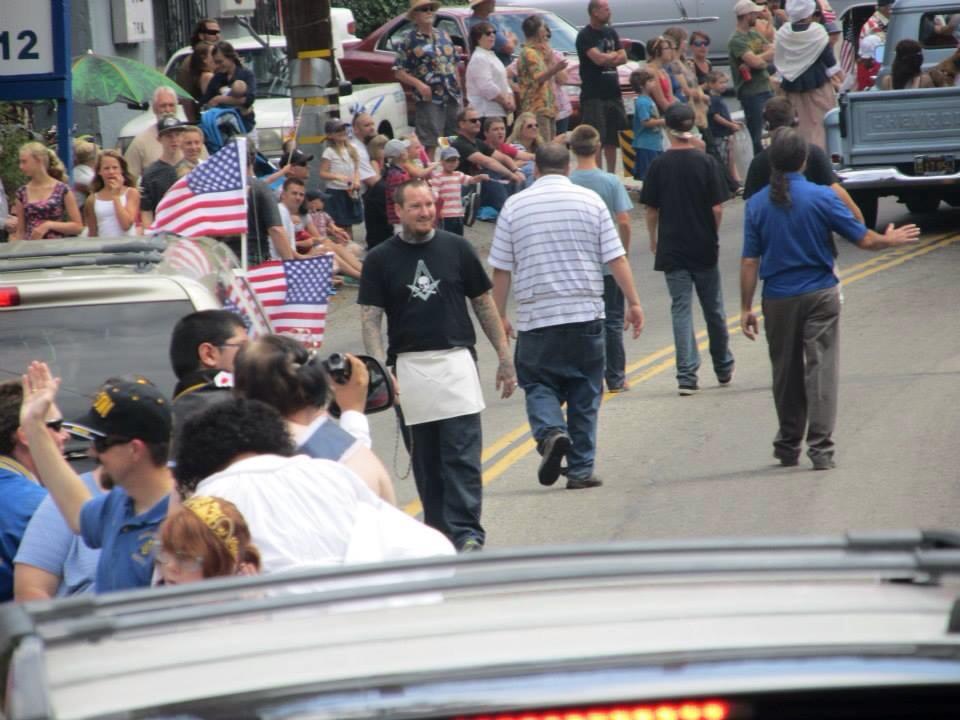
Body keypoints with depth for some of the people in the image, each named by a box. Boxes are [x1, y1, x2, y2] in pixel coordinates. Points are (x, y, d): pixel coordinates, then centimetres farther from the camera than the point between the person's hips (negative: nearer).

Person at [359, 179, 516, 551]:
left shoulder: (456, 249, 6)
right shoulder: (380, 259, 3)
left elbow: (484, 305, 11)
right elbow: (370, 319, 1)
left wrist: (505, 357, 8)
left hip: (456, 362, -1)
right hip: (409, 365, 1)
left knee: (463, 456, -8)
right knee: (425, 460, 7)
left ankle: (466, 534, -11)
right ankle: (439, 533, 14)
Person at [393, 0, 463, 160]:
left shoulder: (443, 34, 14)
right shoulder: (409, 41, -3)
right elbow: (399, 72, -5)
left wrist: (460, 90, 14)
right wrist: (418, 84, -20)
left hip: (453, 97, 6)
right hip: (429, 99, -6)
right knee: (430, 144, -7)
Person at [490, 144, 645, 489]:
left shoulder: (515, 206, 2)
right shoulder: (590, 201, 1)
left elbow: (501, 269, 3)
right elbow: (616, 258, -1)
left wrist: (499, 315, 11)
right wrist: (633, 302, 5)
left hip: (535, 316, 0)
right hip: (585, 314, 0)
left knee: (538, 385, 11)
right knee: (584, 393, 8)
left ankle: (550, 432, -18)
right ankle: (580, 469, 8)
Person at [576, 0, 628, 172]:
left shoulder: (611, 33, 15)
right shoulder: (585, 36, -7)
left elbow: (623, 58, 9)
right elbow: (598, 58, -19)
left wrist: (607, 58, -10)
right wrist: (614, 55, 0)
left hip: (613, 92, 7)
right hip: (593, 95, -7)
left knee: (612, 138, 9)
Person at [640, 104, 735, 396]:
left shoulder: (659, 166, -7)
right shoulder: (707, 163, -7)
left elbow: (651, 210, -3)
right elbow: (717, 209, -7)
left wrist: (653, 239, 14)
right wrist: (712, 234, 11)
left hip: (672, 249, -1)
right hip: (704, 248, 1)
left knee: (681, 309, 1)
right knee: (713, 309, 14)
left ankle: (687, 375, -7)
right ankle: (724, 369, 28)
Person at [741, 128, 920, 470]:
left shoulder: (757, 204, -4)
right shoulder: (821, 197, -9)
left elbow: (749, 261, -4)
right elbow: (864, 239, -5)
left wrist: (746, 308, 2)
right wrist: (891, 239, 16)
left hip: (778, 300, 2)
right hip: (819, 294, -2)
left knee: (785, 373, 14)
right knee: (821, 368, -1)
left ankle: (788, 445, 25)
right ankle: (820, 447, -9)